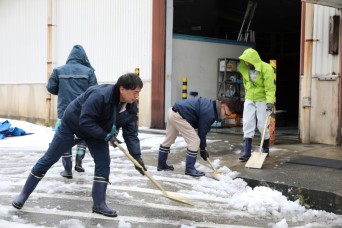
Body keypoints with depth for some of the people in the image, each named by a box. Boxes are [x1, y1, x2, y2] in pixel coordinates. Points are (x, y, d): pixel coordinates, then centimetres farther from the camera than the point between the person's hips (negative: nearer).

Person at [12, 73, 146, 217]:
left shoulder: (131, 107, -16)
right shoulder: (99, 95, -38)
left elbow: (131, 132, -11)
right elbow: (85, 122, -37)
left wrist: (137, 157, -19)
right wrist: (106, 136, -36)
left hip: (97, 132, 6)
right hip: (72, 125, -6)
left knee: (103, 162, -8)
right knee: (49, 159, 1)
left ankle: (99, 204, 1)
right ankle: (24, 194, 15)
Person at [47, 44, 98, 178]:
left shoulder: (58, 71, 0)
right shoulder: (88, 71, -4)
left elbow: (51, 88, 7)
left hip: (64, 111, 0)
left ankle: (68, 170, 12)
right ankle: (78, 162, 15)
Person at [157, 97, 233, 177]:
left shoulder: (210, 105, 13)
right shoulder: (209, 113, -17)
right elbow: (202, 132, -12)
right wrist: (203, 149, 0)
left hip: (173, 111, 11)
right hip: (178, 116, -11)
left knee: (169, 139, 22)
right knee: (195, 141, -7)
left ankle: (161, 164, 35)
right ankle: (189, 169, 1)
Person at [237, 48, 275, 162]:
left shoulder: (266, 69, -19)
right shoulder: (245, 69, 0)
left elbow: (270, 88, -23)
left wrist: (270, 102, -32)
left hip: (262, 100, -5)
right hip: (249, 100, 5)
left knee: (262, 125, -1)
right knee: (247, 125, -2)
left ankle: (266, 150, 23)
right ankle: (247, 153, -1)